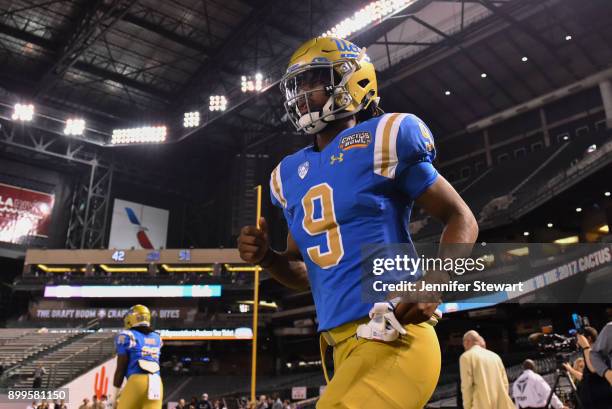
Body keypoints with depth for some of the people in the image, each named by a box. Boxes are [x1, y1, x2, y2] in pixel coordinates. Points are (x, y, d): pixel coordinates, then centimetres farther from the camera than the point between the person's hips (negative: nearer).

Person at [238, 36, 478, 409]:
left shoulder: (381, 139, -3)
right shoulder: (292, 173, 16)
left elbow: (461, 218, 0)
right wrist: (267, 257, 2)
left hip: (392, 338, -7)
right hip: (342, 346, 7)